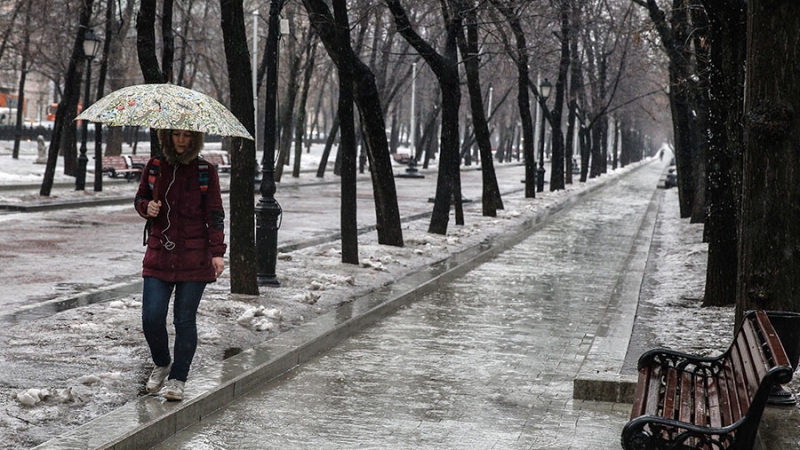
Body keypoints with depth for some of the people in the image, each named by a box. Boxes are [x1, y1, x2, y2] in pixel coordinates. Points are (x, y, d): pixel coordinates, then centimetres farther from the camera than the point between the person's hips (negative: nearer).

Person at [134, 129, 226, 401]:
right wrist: (147, 207, -5)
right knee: (151, 317, -5)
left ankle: (178, 379, 14)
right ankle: (161, 364, 23)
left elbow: (215, 215, 1)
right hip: (159, 254, 2)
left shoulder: (206, 172, 1)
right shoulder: (154, 167, 7)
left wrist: (217, 252, -8)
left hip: (194, 258, -2)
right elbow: (140, 198, 19)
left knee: (184, 320, 0)